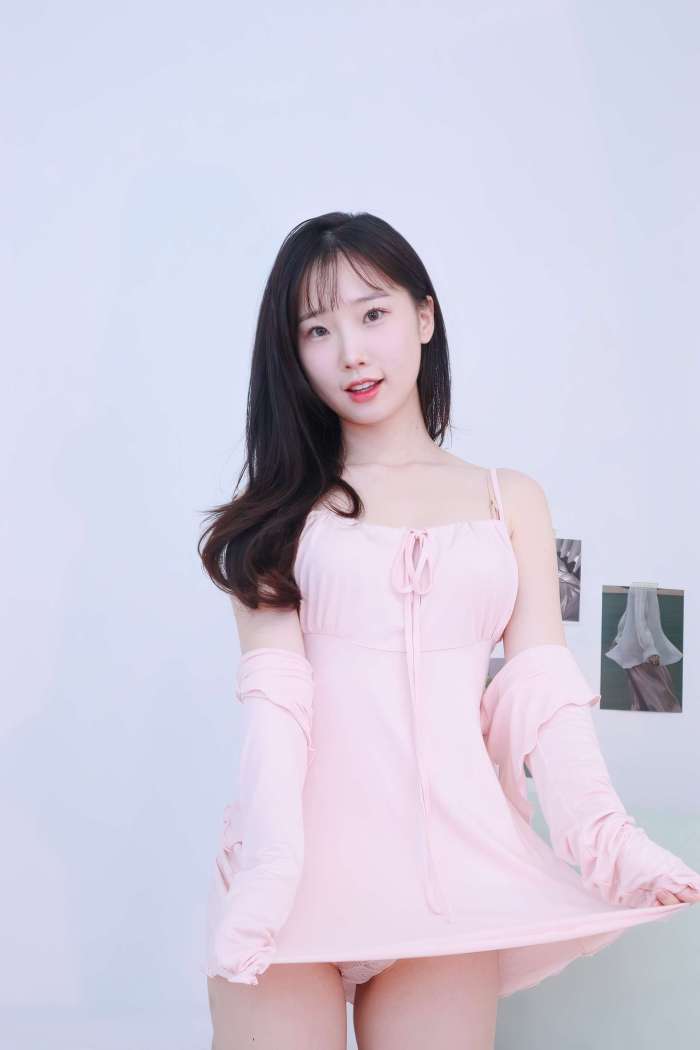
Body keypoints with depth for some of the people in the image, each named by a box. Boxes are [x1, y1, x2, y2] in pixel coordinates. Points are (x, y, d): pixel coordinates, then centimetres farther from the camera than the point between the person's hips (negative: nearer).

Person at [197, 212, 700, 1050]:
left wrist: (608, 839, -15)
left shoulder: (511, 501, 13)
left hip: (449, 846, 1)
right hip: (303, 846, -1)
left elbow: (542, 690, 2)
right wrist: (273, 857, -20)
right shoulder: (283, 508, 9)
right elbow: (273, 688, -4)